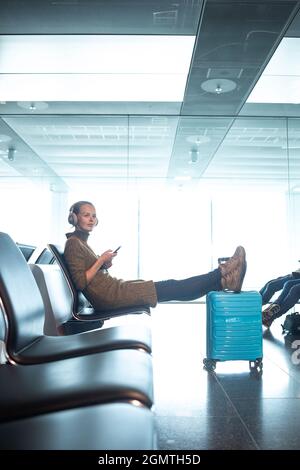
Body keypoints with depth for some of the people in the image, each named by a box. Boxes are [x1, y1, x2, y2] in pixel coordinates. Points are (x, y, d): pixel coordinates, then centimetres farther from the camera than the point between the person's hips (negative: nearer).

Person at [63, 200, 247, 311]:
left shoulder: (82, 241, 19)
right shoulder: (73, 243, -10)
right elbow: (81, 282, -18)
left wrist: (105, 264, 5)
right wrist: (101, 260, -15)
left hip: (111, 288, 10)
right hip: (107, 295, -10)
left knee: (170, 286, -1)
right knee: (171, 288, -11)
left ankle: (224, 280, -5)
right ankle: (222, 274, -9)